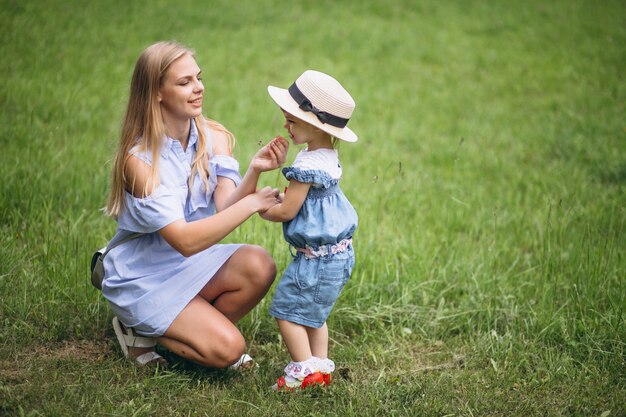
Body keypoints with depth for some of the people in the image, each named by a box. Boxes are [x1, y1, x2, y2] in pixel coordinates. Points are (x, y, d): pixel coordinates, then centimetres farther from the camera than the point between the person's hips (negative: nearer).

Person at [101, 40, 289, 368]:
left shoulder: (214, 137, -4)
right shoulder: (138, 159, -22)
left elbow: (225, 208, -18)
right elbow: (185, 240, -29)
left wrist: (254, 171, -36)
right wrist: (251, 203, -32)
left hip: (194, 264, 6)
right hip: (144, 280, -5)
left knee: (259, 266, -24)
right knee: (226, 349, -21)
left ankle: (202, 329, 2)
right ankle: (141, 331, 5)